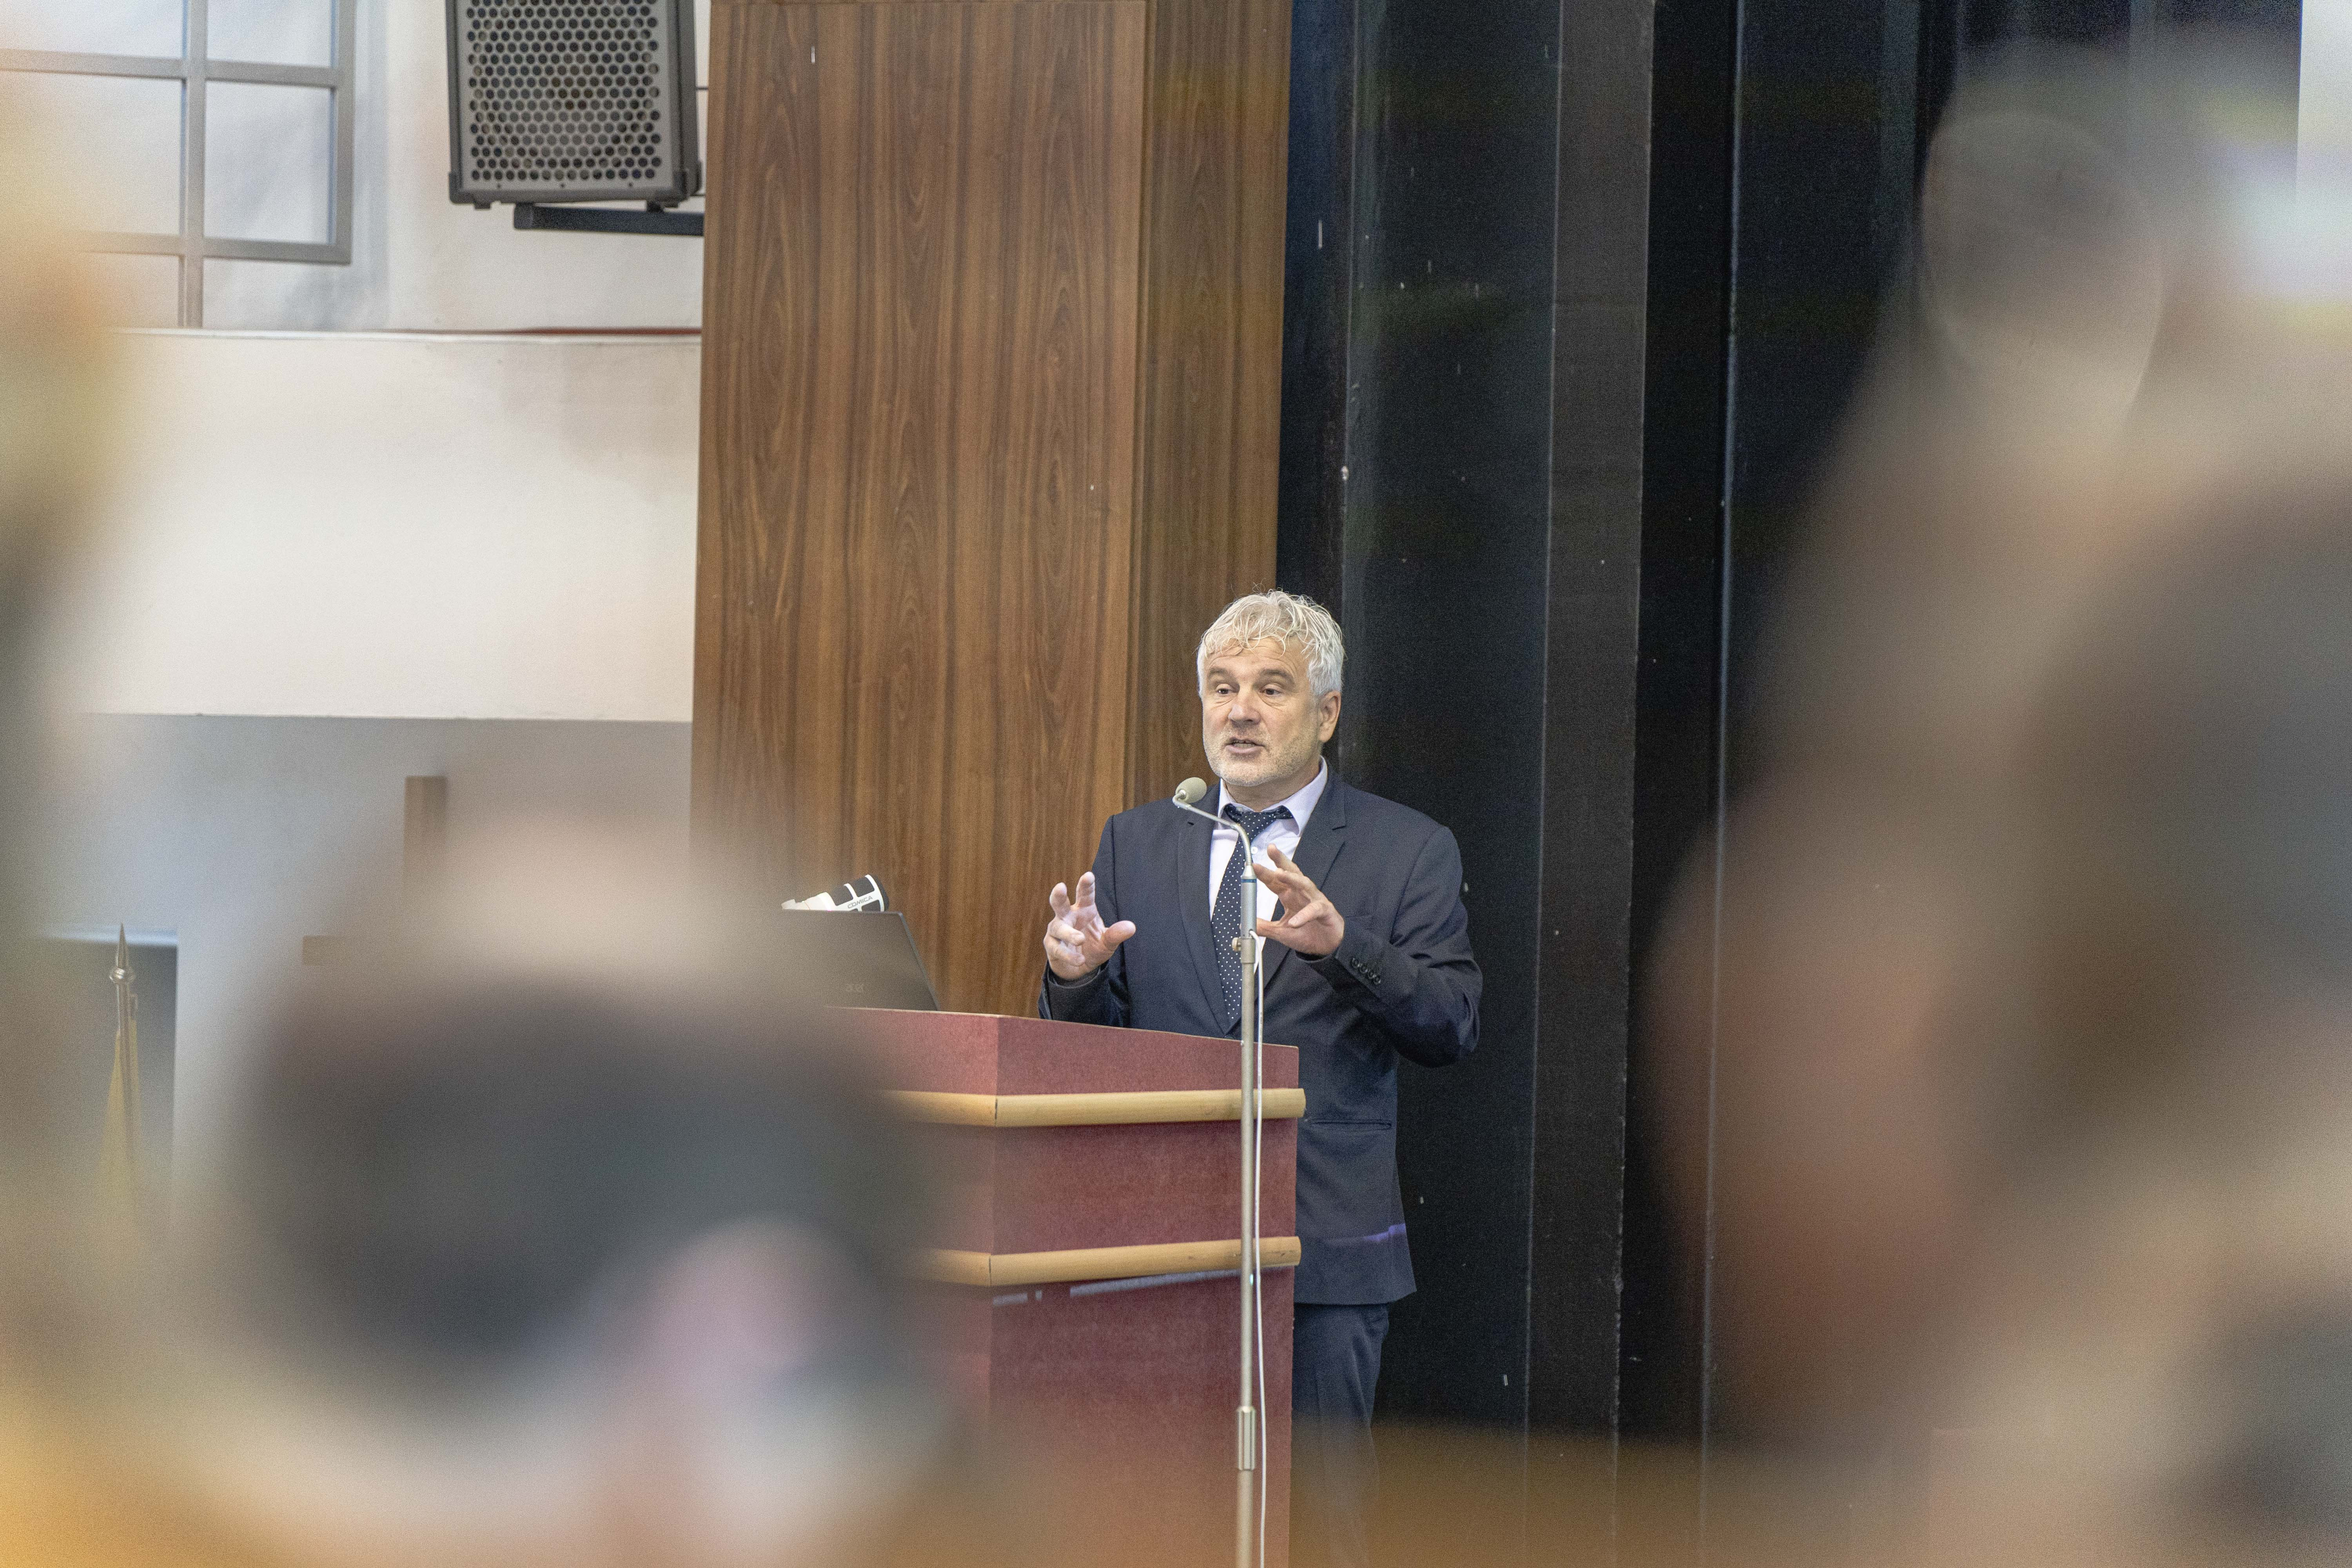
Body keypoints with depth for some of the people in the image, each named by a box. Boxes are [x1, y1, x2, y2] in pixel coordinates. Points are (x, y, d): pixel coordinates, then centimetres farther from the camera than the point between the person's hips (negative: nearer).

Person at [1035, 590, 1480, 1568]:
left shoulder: (1407, 852, 4)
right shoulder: (1136, 843, 13)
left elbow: (1452, 1028, -7)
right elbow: (1088, 1045, 11)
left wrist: (1341, 945, -23)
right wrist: (1075, 975, -13)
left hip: (1325, 1247, -3)